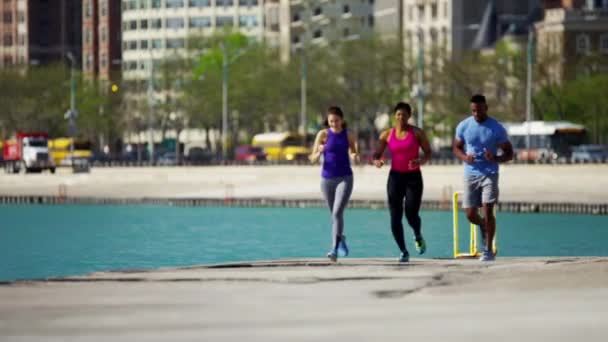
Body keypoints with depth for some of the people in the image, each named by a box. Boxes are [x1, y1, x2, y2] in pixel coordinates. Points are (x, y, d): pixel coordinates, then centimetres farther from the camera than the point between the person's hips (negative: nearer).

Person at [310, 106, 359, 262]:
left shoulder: (348, 135, 0)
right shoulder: (323, 134, -3)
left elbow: (354, 154, 12)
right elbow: (313, 159, -4)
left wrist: (354, 155, -12)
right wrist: (319, 151, -26)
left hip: (345, 178, -2)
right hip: (327, 179, 2)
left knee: (337, 213, -18)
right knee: (334, 214, 16)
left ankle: (335, 250, -20)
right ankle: (341, 239, 45)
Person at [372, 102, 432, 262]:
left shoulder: (417, 133, -2)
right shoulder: (387, 135, 3)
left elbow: (428, 153, 1)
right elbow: (377, 154, 7)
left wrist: (420, 161, -21)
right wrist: (377, 161, -17)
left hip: (413, 177, -2)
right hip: (395, 177, 2)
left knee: (411, 215, -10)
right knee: (395, 218, -5)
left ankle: (418, 236, 26)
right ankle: (403, 252, 10)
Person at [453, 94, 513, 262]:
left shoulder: (497, 128, -5)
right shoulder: (463, 126, 1)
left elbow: (509, 153, 1)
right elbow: (456, 147, 13)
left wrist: (496, 158, -20)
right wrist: (464, 157, -10)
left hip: (489, 174, -3)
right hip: (470, 174, 3)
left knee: (487, 210, -13)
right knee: (470, 214, 2)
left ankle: (488, 250, -4)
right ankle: (483, 226, 37)